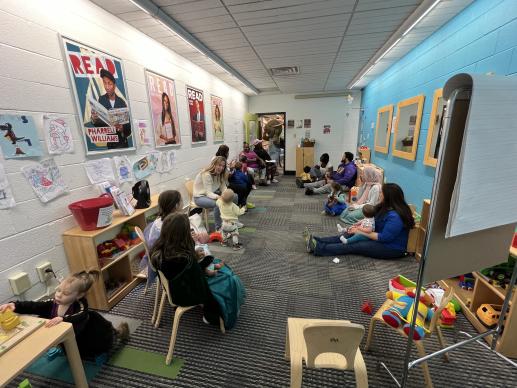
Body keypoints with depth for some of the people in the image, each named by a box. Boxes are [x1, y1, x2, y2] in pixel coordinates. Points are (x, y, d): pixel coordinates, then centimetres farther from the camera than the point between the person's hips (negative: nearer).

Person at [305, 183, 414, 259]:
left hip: (391, 248, -9)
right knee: (349, 236, -5)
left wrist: (362, 233, -22)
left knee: (353, 245, -18)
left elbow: (384, 238, -29)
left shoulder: (395, 216, -28)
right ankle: (316, 241, -10)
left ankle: (317, 248, -20)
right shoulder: (386, 207, 2)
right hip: (381, 237, 9)